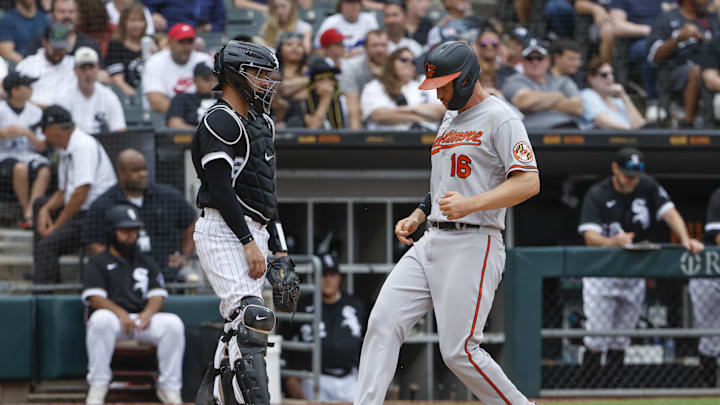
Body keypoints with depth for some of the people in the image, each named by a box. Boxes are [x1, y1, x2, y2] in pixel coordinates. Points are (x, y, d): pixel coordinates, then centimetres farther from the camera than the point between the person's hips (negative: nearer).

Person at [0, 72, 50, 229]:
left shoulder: (35, 112, 12)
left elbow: (41, 147, 8)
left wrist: (28, 134, -10)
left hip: (30, 156, 3)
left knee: (44, 169, -30)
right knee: (20, 167, -37)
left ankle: (30, 214, -37)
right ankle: (27, 213, -26)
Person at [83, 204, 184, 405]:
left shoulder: (147, 264, 24)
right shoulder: (99, 263, 12)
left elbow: (157, 295, 12)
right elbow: (94, 297, -3)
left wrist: (148, 313, -13)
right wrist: (120, 313, -21)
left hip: (143, 318, 3)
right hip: (113, 316, -3)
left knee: (173, 323, -26)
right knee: (101, 319, -39)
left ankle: (169, 387, -20)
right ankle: (98, 386, -31)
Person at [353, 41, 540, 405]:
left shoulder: (499, 118, -7)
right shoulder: (449, 120, 21)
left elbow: (529, 183, -18)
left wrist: (472, 203, -28)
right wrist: (416, 217, 17)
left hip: (473, 246, -9)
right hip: (432, 242, 9)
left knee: (459, 351, -12)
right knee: (382, 322, -6)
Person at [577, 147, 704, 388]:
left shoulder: (648, 188, -1)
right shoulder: (597, 195, -12)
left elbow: (670, 213, -9)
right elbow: (590, 237, -22)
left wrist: (685, 239, -29)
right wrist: (613, 242, -44)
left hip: (635, 276, 4)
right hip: (601, 275, -4)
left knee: (621, 341, 5)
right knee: (597, 341, -10)